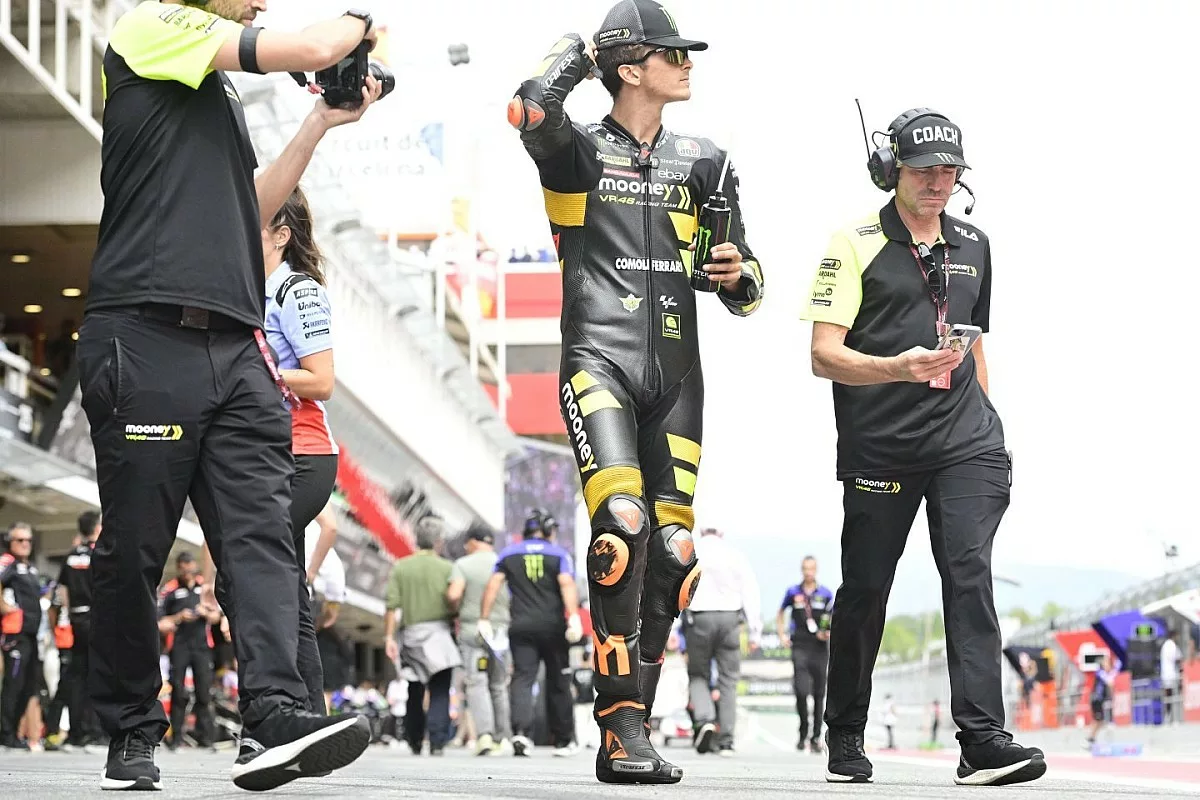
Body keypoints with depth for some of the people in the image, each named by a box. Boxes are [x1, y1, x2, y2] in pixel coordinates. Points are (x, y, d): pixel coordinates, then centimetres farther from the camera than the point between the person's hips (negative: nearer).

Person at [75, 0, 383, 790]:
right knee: (134, 550, 0)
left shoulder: (221, 89, 26)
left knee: (262, 532, -8)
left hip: (235, 347, 8)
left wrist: (321, 124, 22)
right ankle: (132, 736, 9)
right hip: (147, 339, -8)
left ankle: (274, 718, -18)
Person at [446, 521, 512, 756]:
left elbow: (453, 594, -13)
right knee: (499, 686, 13)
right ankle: (502, 737, 13)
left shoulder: (463, 564, -1)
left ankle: (484, 733, -22)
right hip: (502, 629, 3)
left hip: (472, 629, -2)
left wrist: (457, 609, 7)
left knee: (477, 684, -5)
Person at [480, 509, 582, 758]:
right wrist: (574, 617, -20)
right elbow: (567, 584, -11)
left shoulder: (508, 554, 10)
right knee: (557, 682, 9)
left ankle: (521, 732, -27)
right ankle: (563, 740, 17)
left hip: (521, 626, 1)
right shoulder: (558, 554, 4)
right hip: (553, 626, -1)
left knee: (522, 679, -5)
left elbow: (493, 585, 1)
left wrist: (484, 619, 2)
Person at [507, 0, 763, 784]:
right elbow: (530, 108, -21)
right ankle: (622, 728, -20)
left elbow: (742, 285, 19)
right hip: (599, 360, -5)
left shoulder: (703, 161, 16)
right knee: (622, 524, -22)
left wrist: (739, 274, -7)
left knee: (672, 550, 0)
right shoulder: (578, 151, 3)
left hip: (675, 374, 5)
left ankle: (632, 729, 10)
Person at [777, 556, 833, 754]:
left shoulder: (826, 594, 7)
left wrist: (830, 633, -7)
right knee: (801, 691, -15)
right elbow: (780, 614, 21)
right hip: (800, 647, -1)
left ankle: (816, 737, 11)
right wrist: (782, 635, 8)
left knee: (819, 693, 3)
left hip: (820, 647, 1)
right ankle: (803, 733, 1)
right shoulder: (793, 592, 7)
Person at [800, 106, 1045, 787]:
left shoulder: (973, 245, 14)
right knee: (865, 589, 5)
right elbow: (824, 354, -9)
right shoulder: (856, 245, -2)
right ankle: (845, 737, 23)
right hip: (879, 445, -3)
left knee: (970, 572, -13)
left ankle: (983, 741, -20)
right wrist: (898, 368, -25)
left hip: (964, 439, 3)